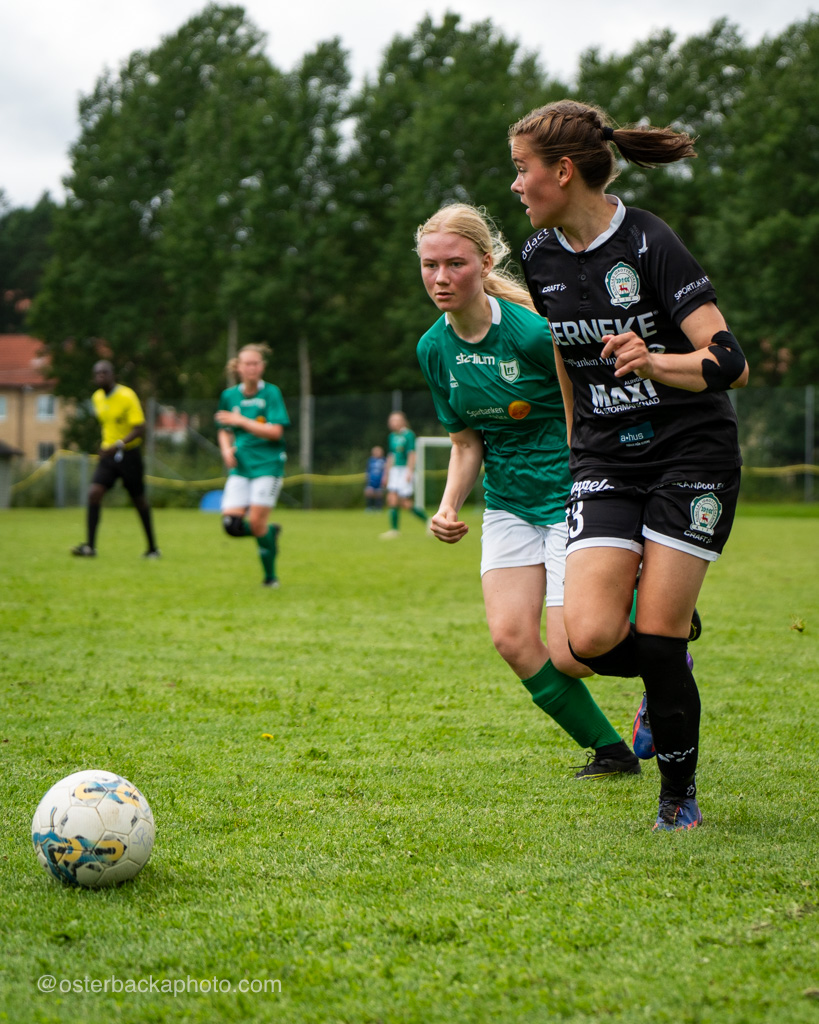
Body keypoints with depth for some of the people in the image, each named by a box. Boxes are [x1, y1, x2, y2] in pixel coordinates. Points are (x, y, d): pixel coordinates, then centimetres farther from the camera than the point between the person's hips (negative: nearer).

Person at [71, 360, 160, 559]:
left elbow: (140, 429, -19)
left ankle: (152, 548, 21)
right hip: (109, 454, 5)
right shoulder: (97, 398, 6)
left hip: (129, 453, -5)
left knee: (139, 501, 6)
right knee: (94, 493, -14)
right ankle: (90, 546, -17)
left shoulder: (127, 396, -14)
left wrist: (119, 445, -31)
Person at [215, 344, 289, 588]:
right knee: (231, 524, -10)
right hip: (240, 466, 4)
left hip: (267, 464, -4)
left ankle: (270, 575, 7)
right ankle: (270, 532, 21)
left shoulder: (271, 393, -6)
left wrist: (240, 420, -15)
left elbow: (275, 431, -14)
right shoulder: (229, 396, 8)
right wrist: (227, 448, 0)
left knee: (256, 521, -13)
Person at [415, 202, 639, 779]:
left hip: (573, 497, -6)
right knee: (512, 637, -10)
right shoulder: (435, 349, 0)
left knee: (568, 657, -11)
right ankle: (611, 752, 8)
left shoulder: (532, 332, -21)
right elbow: (466, 441, 9)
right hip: (509, 506, 6)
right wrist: (449, 505, -6)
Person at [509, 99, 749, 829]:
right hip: (605, 461, 5)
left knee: (657, 635, -8)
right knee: (591, 639, -14)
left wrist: (655, 363, -37)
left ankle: (679, 794, 13)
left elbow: (731, 363, -20)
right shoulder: (541, 257, 3)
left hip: (692, 454, -5)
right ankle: (670, 679, 21)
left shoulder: (649, 245, -16)